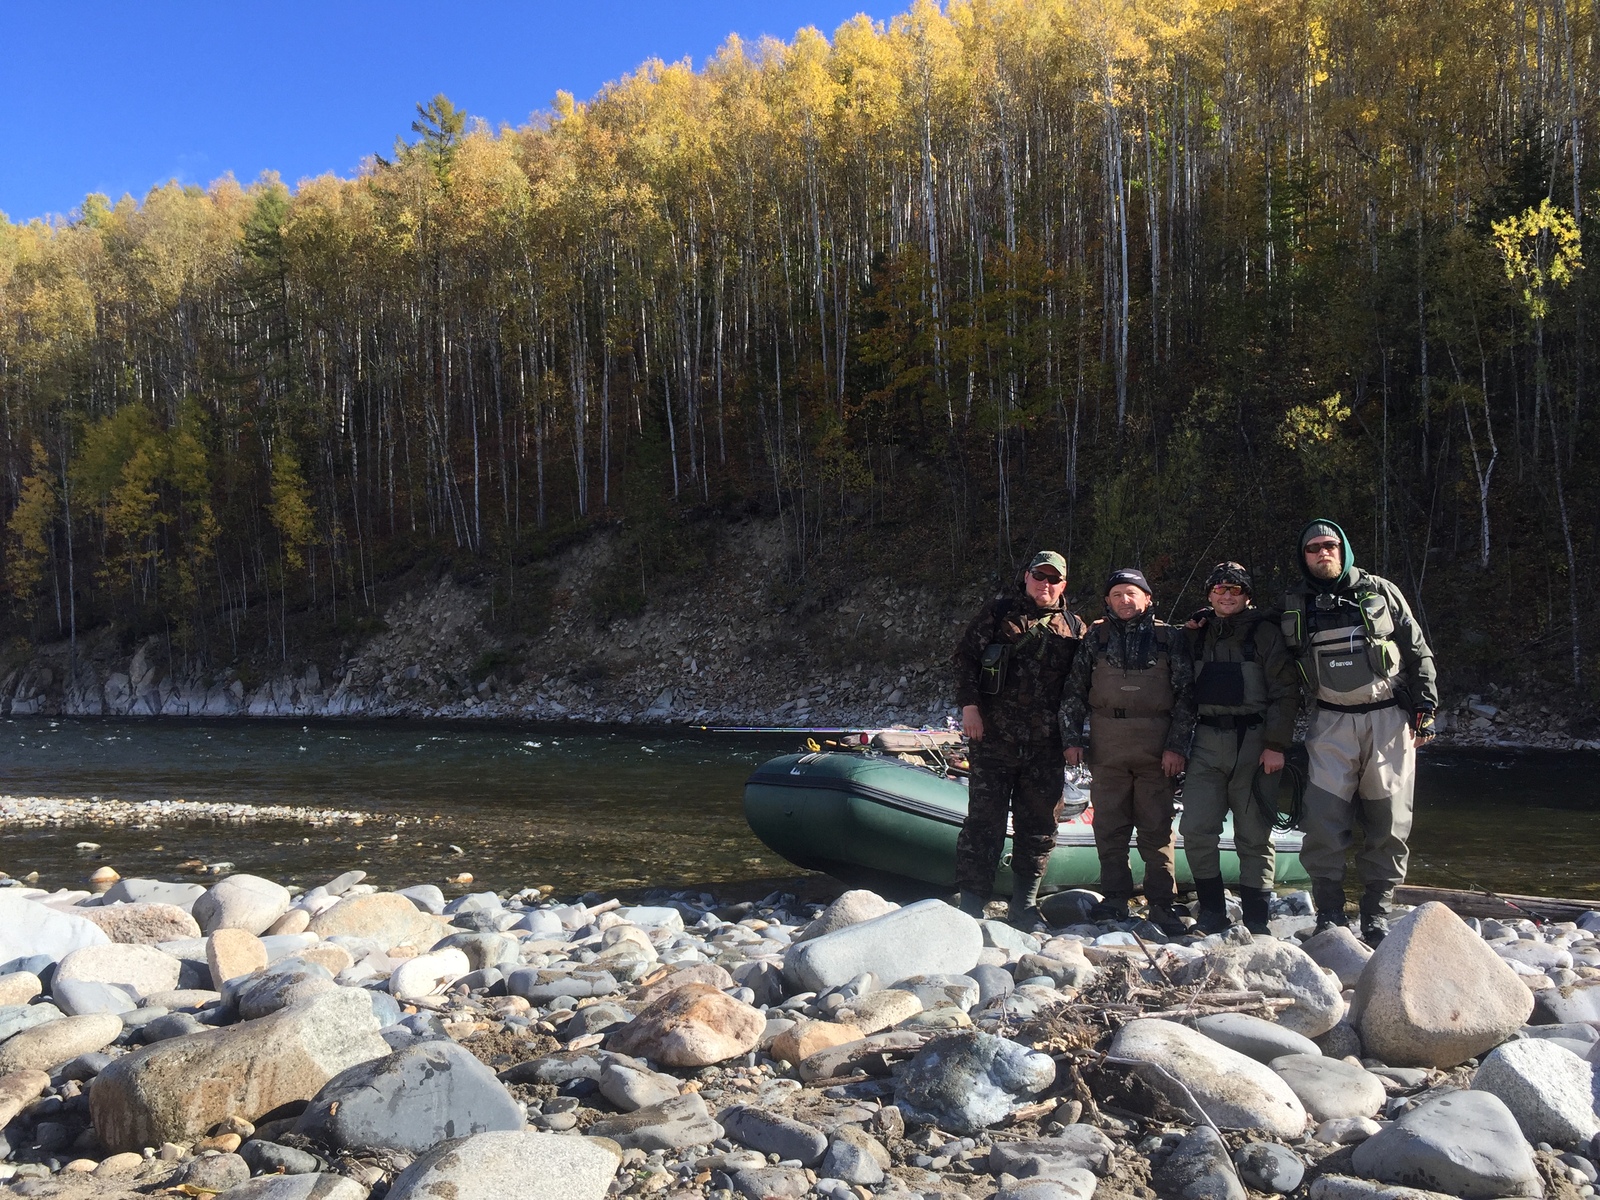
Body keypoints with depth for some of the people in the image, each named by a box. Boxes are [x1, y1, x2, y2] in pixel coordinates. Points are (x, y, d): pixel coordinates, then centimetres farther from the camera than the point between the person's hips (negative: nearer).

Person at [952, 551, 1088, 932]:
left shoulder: (1074, 627, 13)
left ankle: (1025, 905, 19)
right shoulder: (997, 614, 6)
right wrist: (969, 705, -8)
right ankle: (971, 904, 3)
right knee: (985, 820, -3)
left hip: (1046, 745, 3)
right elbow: (966, 655, 2)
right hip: (994, 739, -3)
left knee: (1039, 826, 8)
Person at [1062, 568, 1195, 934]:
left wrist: (1177, 746, -4)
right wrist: (1073, 738, 3)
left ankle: (1161, 904, 8)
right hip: (1107, 742, 2)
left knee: (1157, 827, 1)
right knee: (1109, 825, 4)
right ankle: (1115, 900, 13)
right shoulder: (1096, 636, 10)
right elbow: (1075, 689, 11)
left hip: (1156, 744, -2)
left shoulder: (1169, 638, 6)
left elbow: (1185, 694, 3)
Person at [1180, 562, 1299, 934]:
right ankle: (1212, 913, 8)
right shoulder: (1197, 633, 14)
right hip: (1206, 742, 3)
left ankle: (1255, 922, 11)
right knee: (1195, 829, -5)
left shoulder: (1265, 632, 1)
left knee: (1254, 835, 2)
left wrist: (1275, 745, -10)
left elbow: (1285, 691, -4)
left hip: (1252, 741, -3)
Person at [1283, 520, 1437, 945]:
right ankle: (1329, 914, 3)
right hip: (1332, 723, 1)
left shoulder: (1381, 592, 5)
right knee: (1324, 823, -8)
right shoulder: (1295, 606, 9)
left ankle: (1377, 915, 14)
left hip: (1389, 718, 0)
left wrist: (1424, 708, 2)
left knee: (1388, 822, 2)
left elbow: (1418, 653, 8)